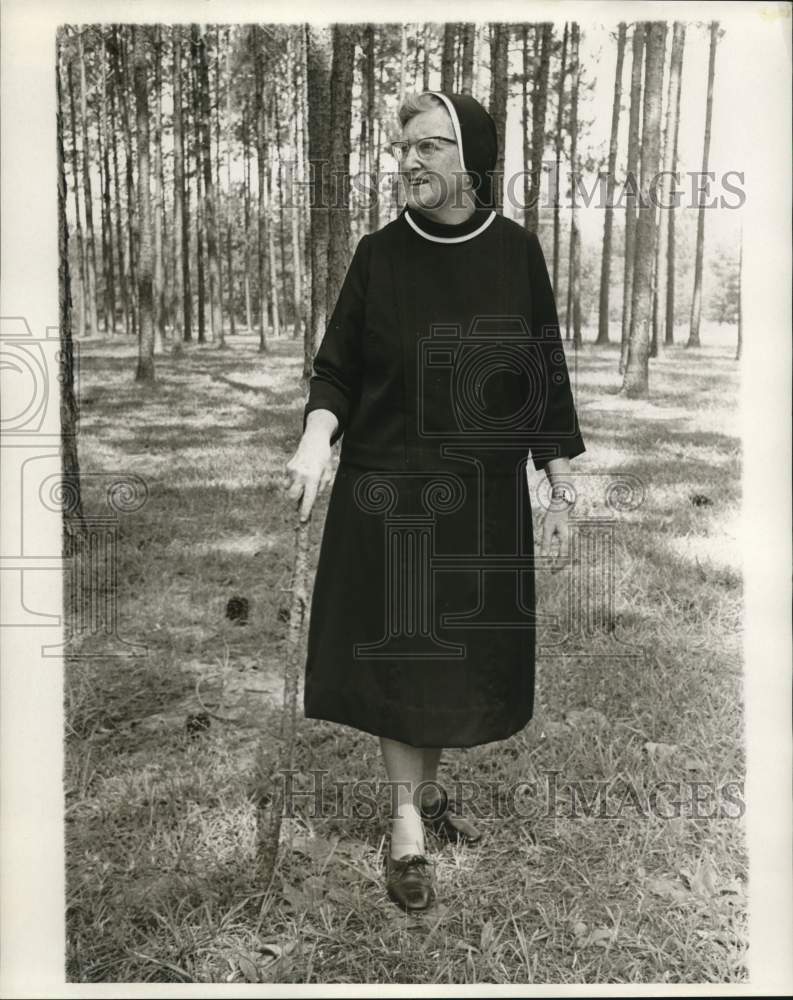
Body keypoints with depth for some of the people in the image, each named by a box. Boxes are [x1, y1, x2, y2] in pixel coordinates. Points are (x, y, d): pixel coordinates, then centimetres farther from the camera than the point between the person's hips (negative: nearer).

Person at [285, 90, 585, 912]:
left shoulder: (516, 251, -1)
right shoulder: (378, 254, -4)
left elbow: (546, 376, 2)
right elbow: (335, 369, -1)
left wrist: (561, 490, 2)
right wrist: (316, 439, -21)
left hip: (485, 494, 2)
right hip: (390, 491, -1)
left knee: (465, 652, 11)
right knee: (397, 651, 4)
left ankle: (426, 786, 35)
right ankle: (406, 824, 19)